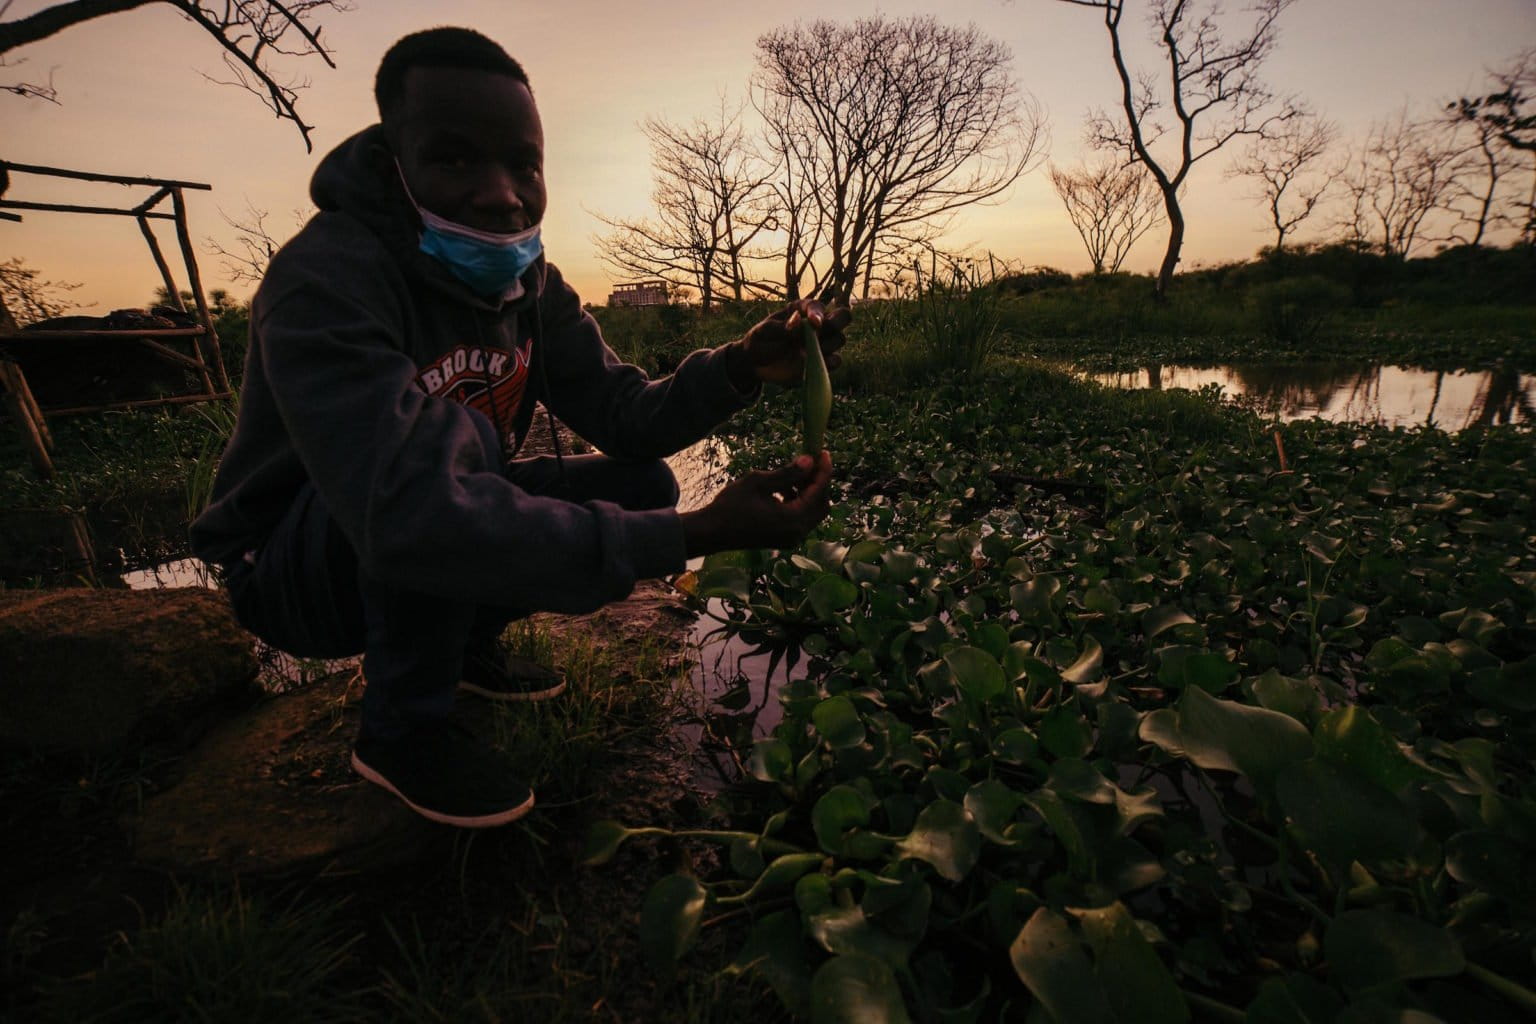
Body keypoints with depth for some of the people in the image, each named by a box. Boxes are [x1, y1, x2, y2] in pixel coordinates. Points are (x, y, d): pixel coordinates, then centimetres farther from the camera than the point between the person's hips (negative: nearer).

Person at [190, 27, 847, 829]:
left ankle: (466, 643, 14)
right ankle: (402, 732, -11)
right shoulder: (326, 281, -29)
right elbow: (409, 515, -44)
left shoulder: (532, 286, -6)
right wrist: (697, 535, -47)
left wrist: (741, 369, -30)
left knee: (643, 486, -5)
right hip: (294, 565, -6)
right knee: (456, 436, -35)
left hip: (440, 544, 6)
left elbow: (626, 417, -10)